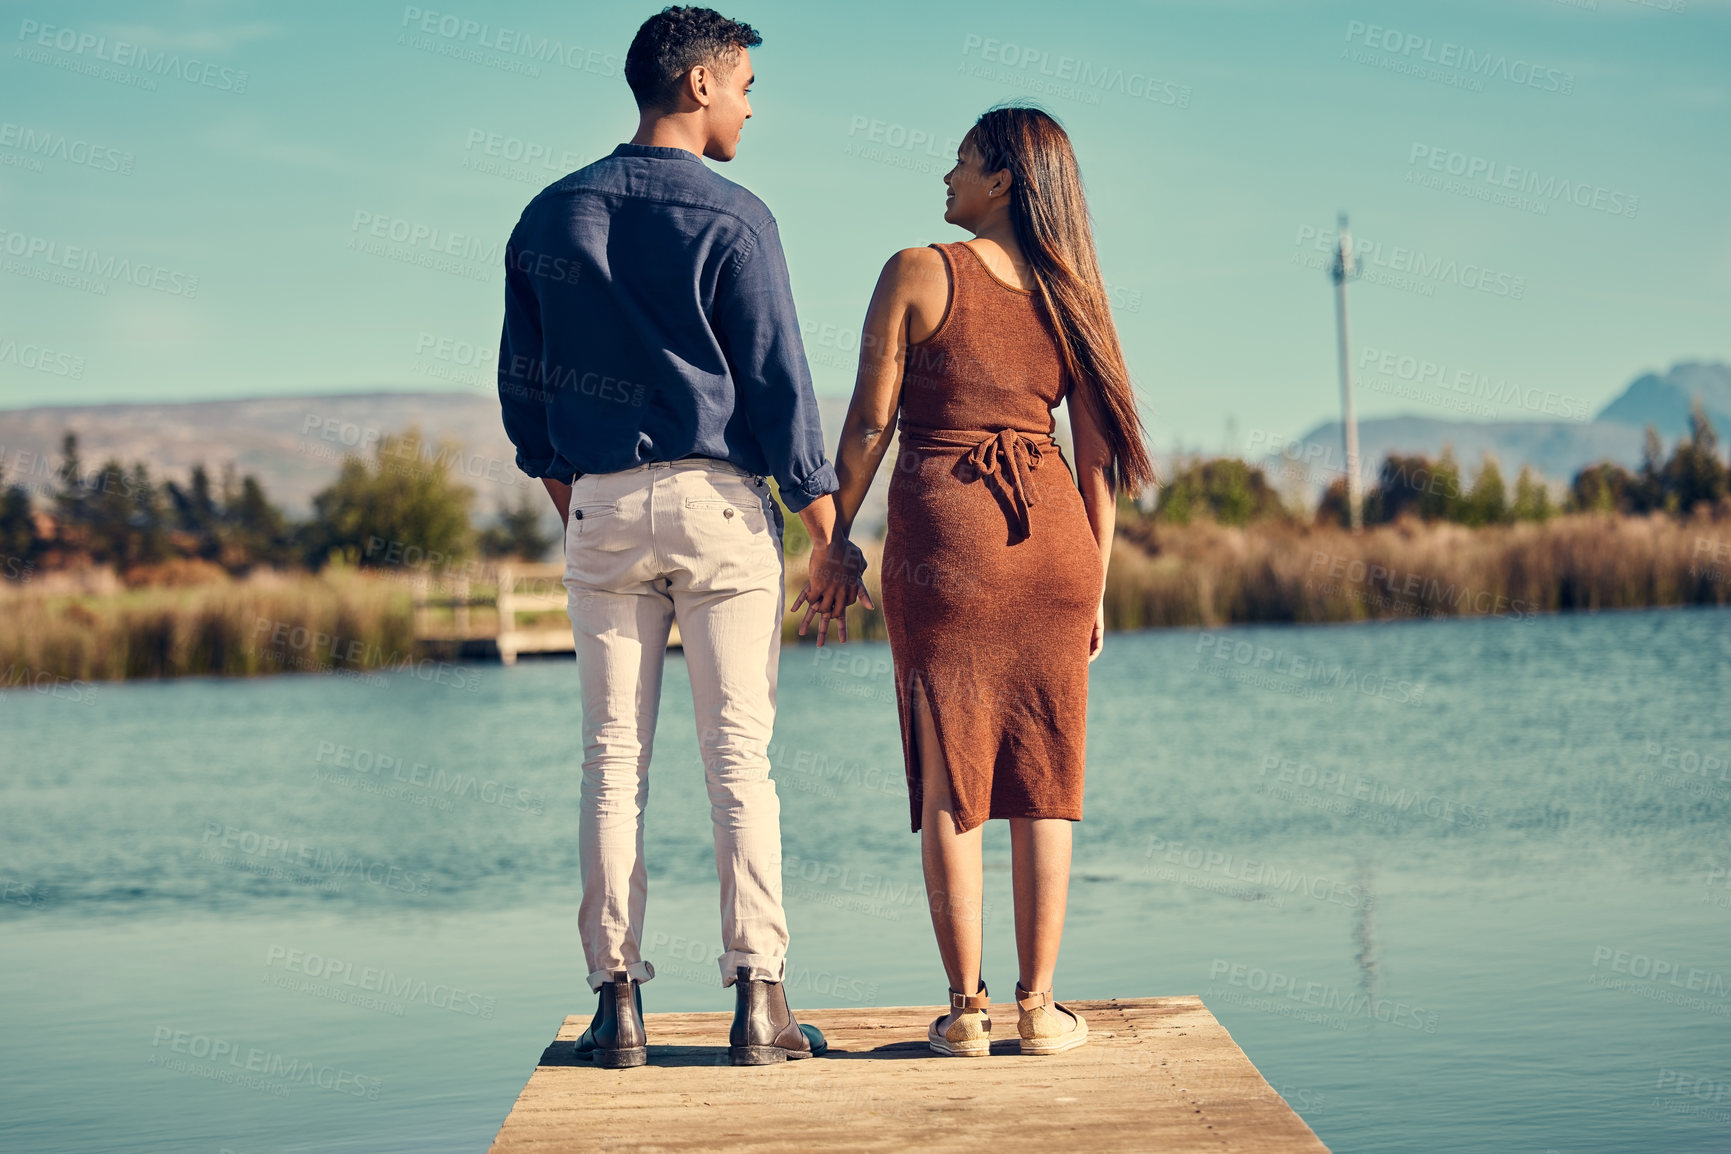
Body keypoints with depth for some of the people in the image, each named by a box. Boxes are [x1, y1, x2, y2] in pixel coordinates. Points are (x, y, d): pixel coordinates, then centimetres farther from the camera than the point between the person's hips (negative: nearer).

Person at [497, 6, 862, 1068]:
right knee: (740, 758, 0)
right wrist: (830, 537, -2)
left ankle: (619, 1001, 5)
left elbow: (523, 384, 13)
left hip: (604, 505, 4)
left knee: (614, 761, 6)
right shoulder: (730, 219, -6)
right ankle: (759, 1001, -1)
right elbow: (780, 383, -7)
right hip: (720, 502, -4)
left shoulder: (551, 218, 9)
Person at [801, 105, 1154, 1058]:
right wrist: (1096, 587, 12)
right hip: (1050, 536, 3)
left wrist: (835, 541, 3)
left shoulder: (917, 273, -3)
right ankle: (1038, 1006, 8)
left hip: (939, 531, -3)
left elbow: (870, 420, -6)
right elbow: (1099, 454, 6)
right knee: (1042, 778, 7)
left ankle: (967, 1008, 3)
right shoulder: (1068, 294, 8)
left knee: (949, 780, 3)